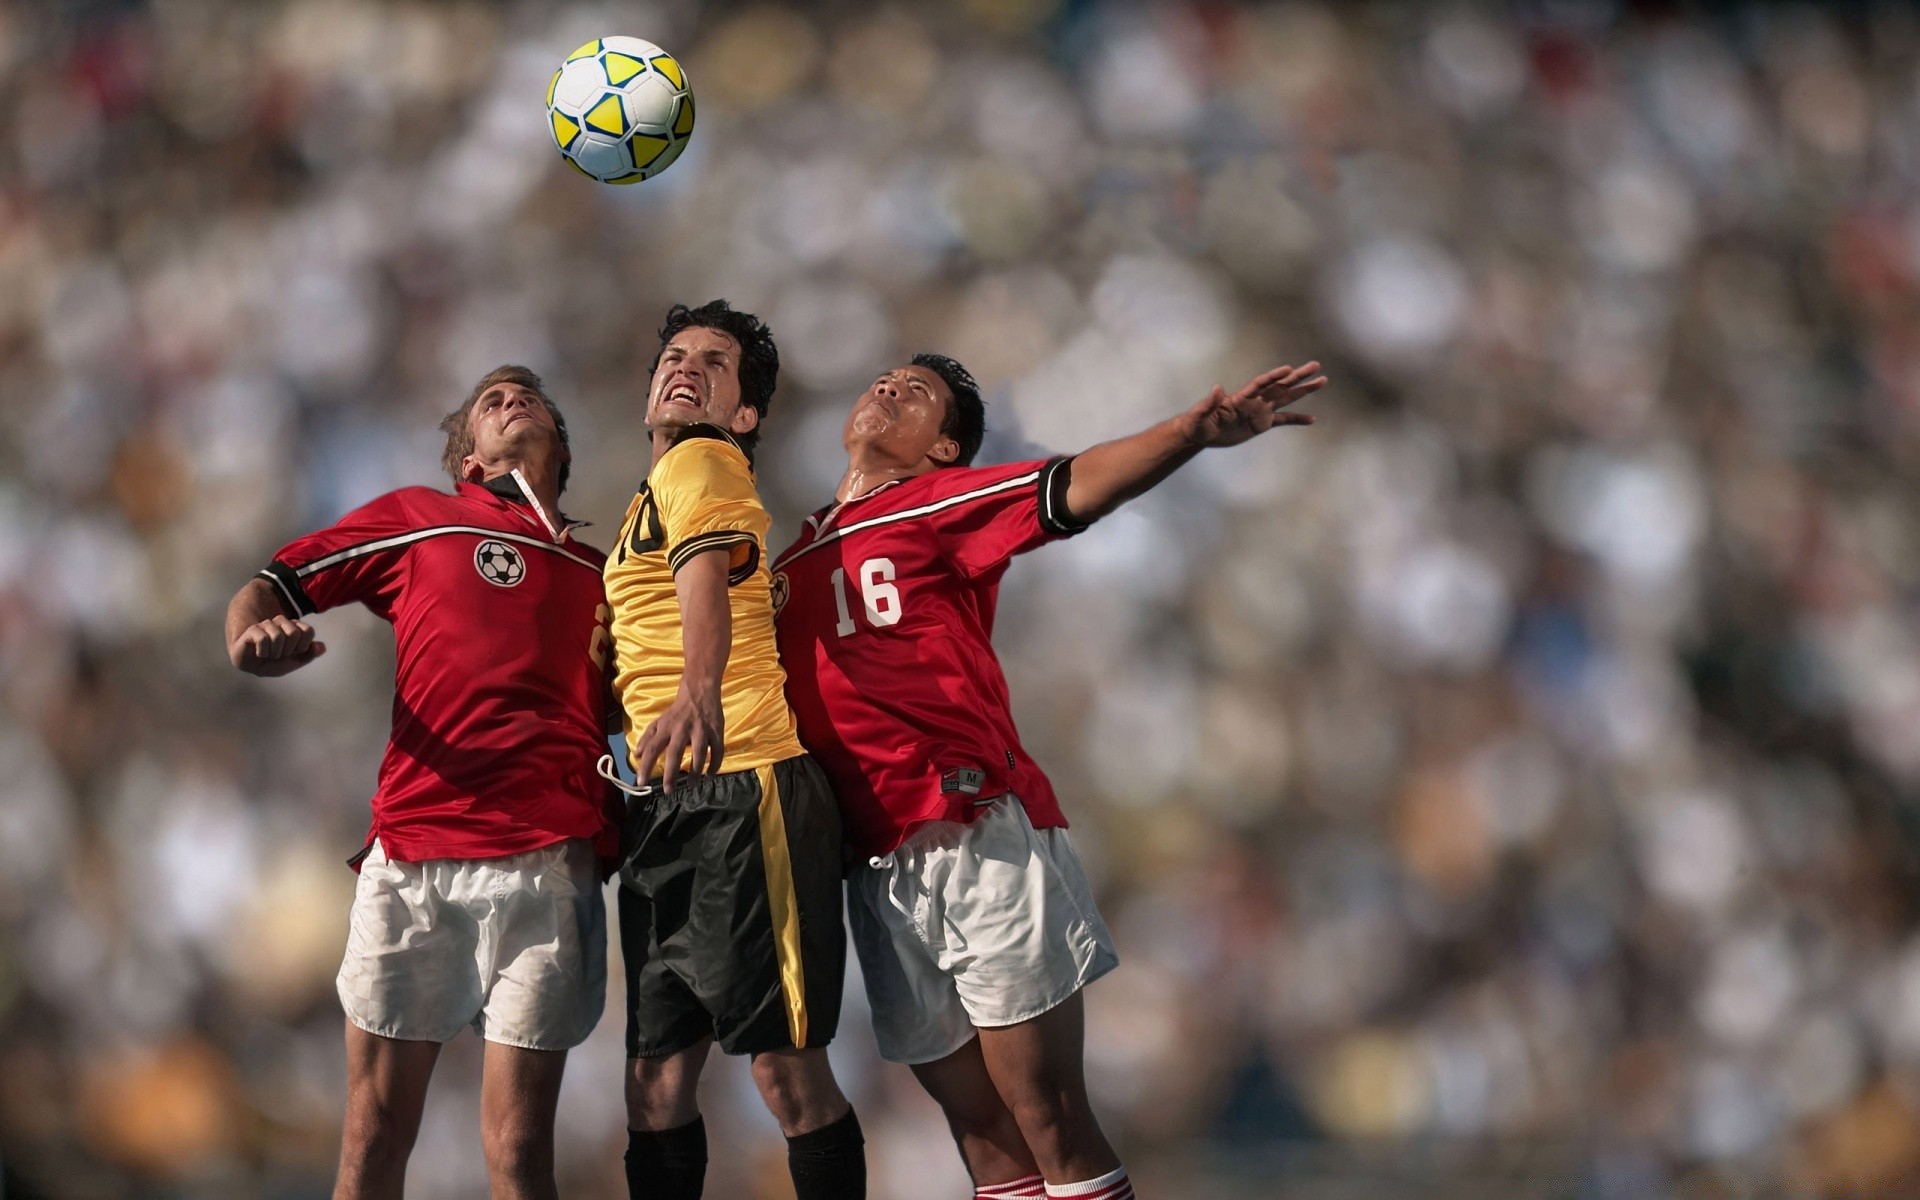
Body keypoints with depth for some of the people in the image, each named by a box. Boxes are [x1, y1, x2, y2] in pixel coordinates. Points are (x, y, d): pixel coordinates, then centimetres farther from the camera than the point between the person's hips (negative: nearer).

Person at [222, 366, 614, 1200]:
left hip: (547, 869, 1)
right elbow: (273, 586, 15)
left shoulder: (603, 575, 23)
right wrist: (251, 639, -8)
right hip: (411, 856, -1)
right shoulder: (416, 520, 17)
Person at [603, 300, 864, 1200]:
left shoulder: (699, 464, -3)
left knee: (786, 1068, -10)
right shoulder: (651, 498, 24)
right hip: (663, 809, 9)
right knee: (656, 1081, 6)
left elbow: (704, 580, -26)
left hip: (740, 790, -9)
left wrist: (698, 693, -44)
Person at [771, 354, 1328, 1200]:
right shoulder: (793, 563, 19)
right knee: (980, 1128, 7)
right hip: (879, 866, 6)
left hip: (977, 839, -5)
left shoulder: (940, 503, 3)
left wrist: (1195, 432, -29)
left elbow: (1073, 488, -13)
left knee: (1049, 1118, -7)